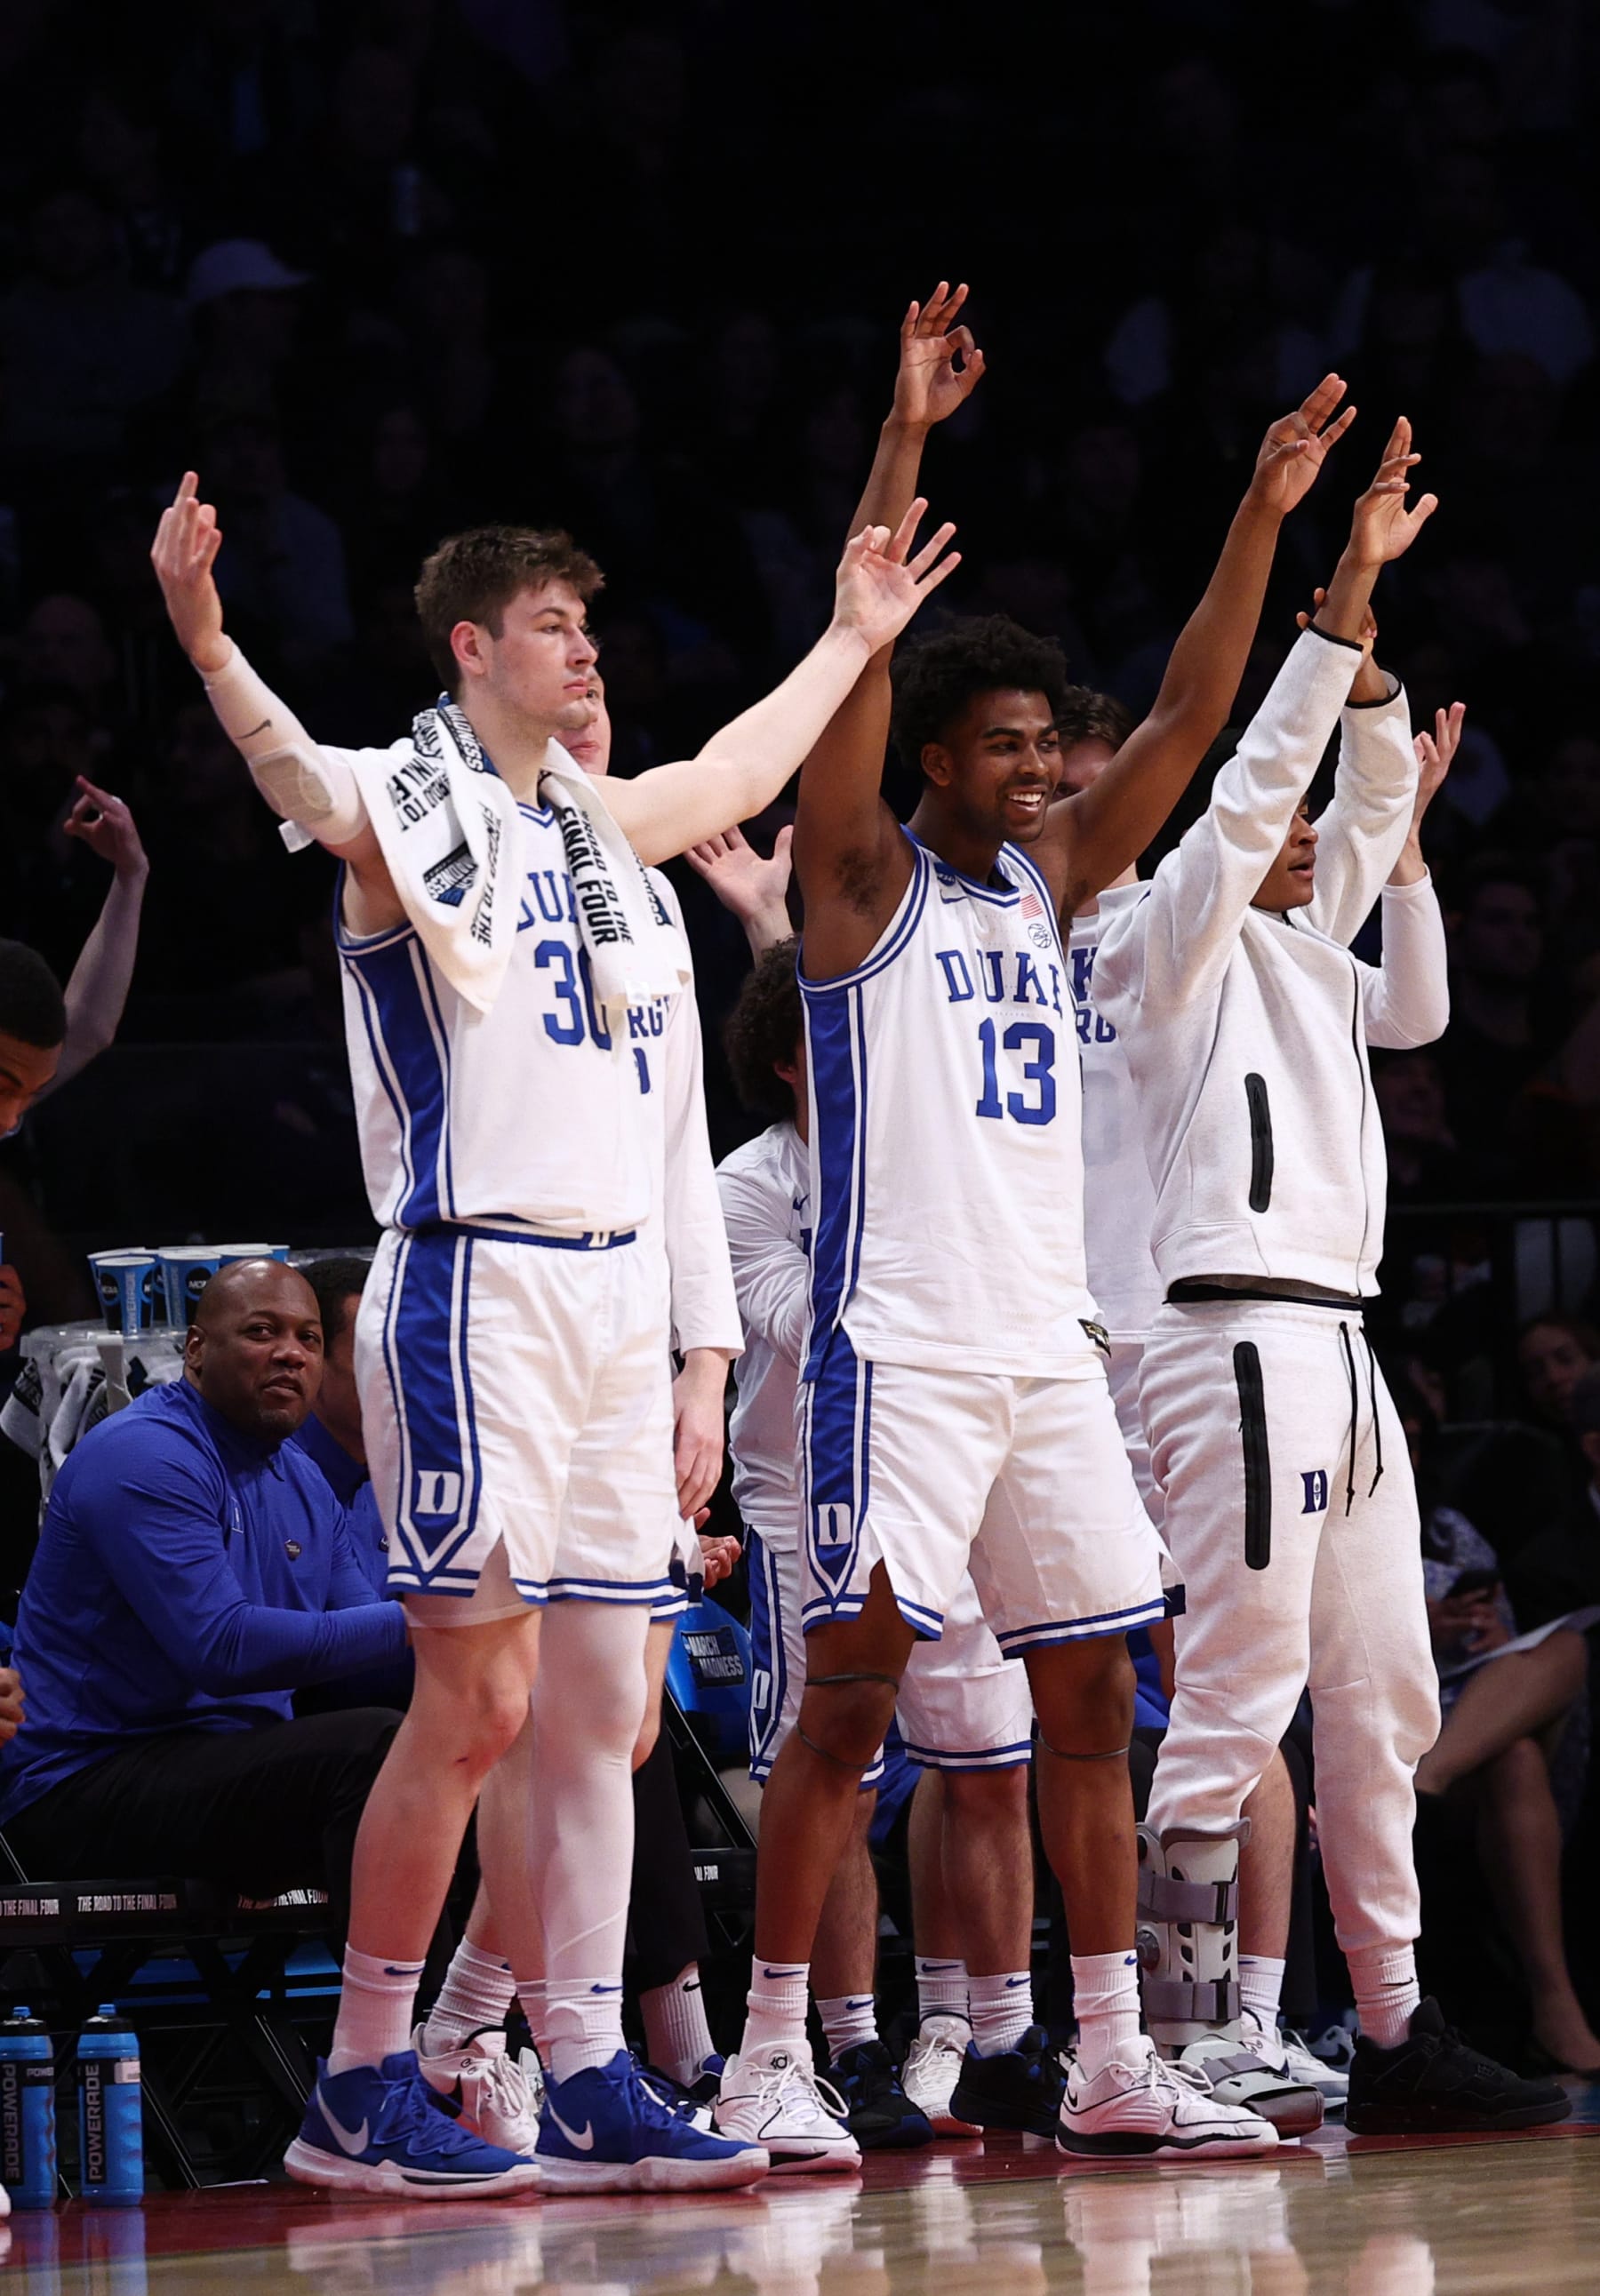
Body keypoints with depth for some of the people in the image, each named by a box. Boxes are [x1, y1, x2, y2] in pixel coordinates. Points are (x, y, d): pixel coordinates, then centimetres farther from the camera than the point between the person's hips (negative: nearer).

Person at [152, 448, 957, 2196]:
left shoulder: (587, 826, 18)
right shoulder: (411, 808, -6)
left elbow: (726, 781, 38)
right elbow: (296, 774, -28)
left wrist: (852, 639, 48)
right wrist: (201, 633, -48)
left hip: (609, 1283, 8)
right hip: (475, 1284, -8)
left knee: (598, 1707, 6)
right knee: (478, 1699, -10)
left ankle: (591, 2088, 9)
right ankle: (358, 2089, -4)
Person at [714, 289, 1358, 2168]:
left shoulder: (1052, 874, 15)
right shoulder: (863, 880, -3)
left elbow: (1186, 716, 11)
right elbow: (856, 660, -15)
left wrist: (1262, 518, 3)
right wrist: (903, 441, -22)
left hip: (1048, 1345, 7)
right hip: (901, 1345, -7)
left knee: (1090, 1696, 5)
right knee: (851, 1695, -8)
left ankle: (1105, 2063, 10)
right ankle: (764, 2060, -5)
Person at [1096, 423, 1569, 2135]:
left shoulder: (1297, 952, 22)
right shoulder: (1173, 947, -1)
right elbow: (1247, 786, -11)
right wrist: (1341, 599, -14)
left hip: (1336, 1347, 9)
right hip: (1242, 1336, -9)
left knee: (1383, 1708, 9)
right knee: (1236, 1696, -14)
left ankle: (1392, 2029, 14)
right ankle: (1161, 2038, -15)